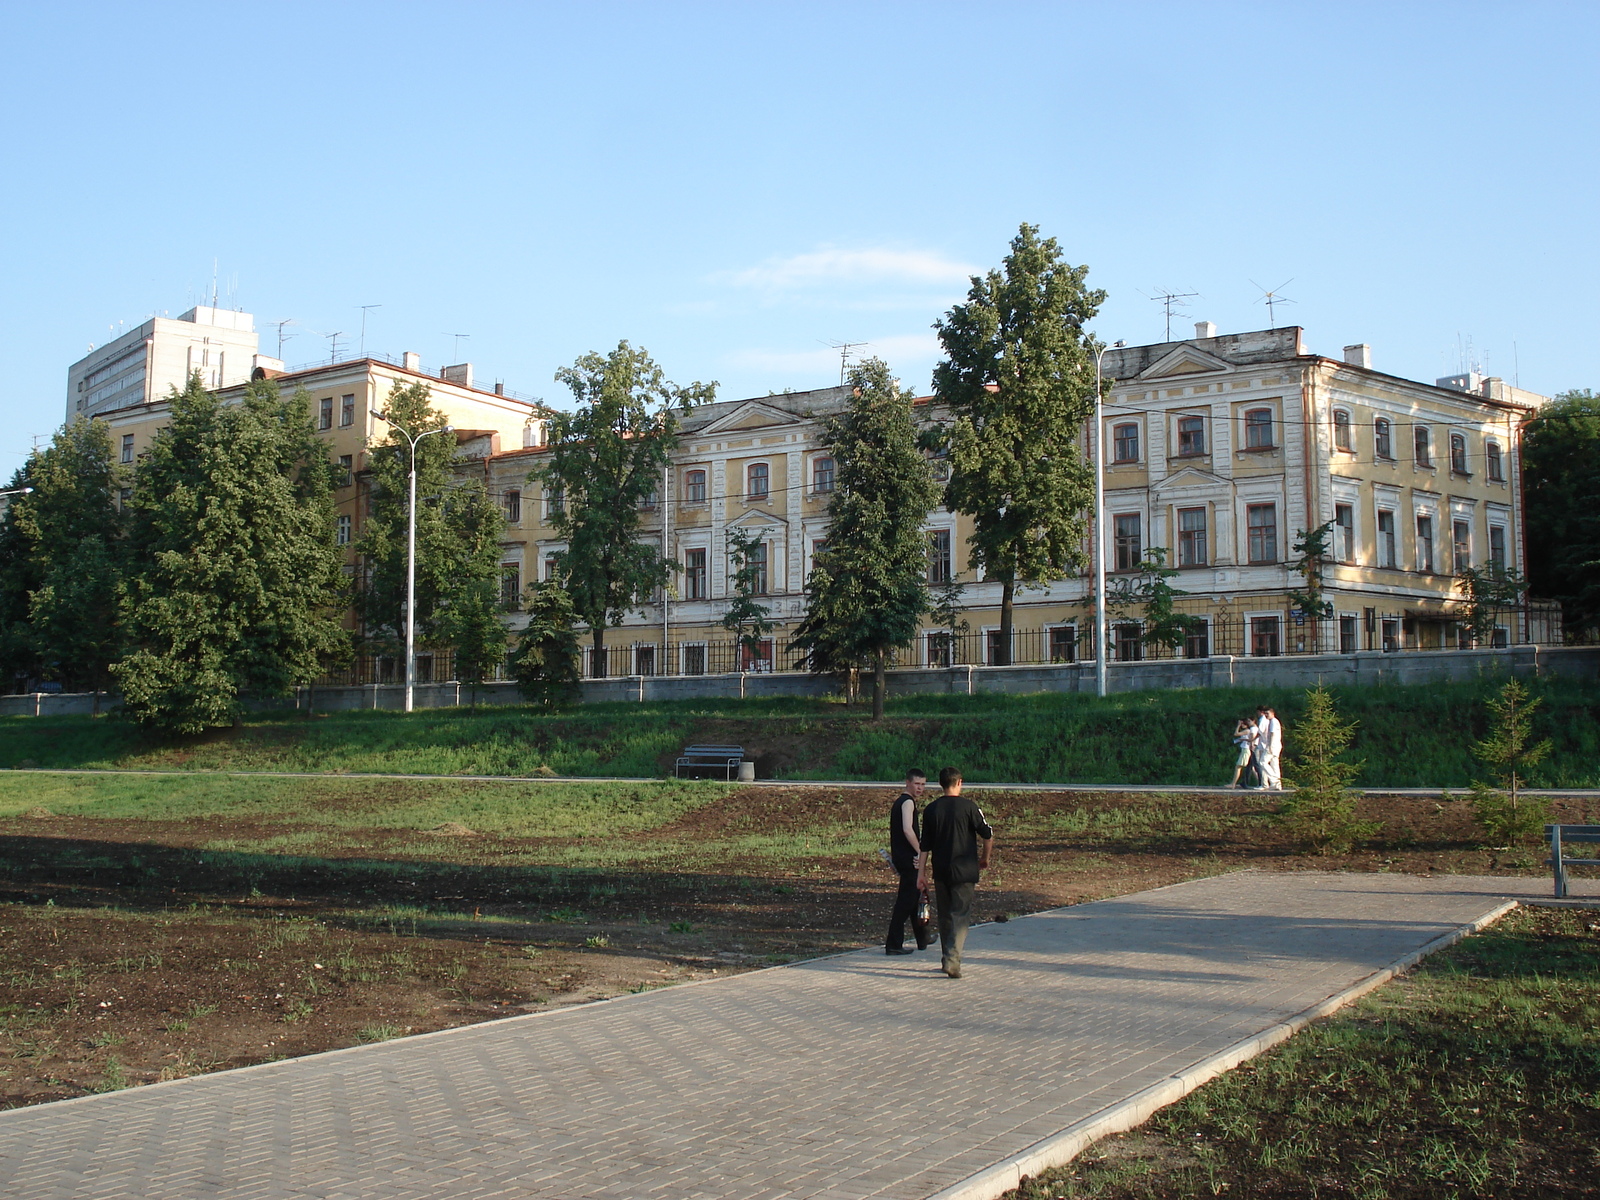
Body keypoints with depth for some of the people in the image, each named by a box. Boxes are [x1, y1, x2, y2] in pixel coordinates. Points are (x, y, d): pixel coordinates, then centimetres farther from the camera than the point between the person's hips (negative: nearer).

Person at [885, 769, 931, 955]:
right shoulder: (908, 802, -13)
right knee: (906, 901, -7)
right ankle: (894, 944, -7)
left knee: (915, 897, 20)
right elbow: (907, 830, -25)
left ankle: (923, 941, 33)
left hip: (900, 857, 10)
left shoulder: (898, 802, 18)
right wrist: (920, 851, -19)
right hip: (909, 858, -10)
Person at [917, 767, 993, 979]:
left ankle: (947, 958, 23)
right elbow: (988, 835, -4)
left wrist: (923, 872, 11)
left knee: (945, 915, 15)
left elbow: (925, 846, 5)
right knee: (961, 915, -4)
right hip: (964, 872, -4)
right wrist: (985, 858, 13)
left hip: (940, 872, 4)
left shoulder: (931, 810, 3)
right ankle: (952, 959, -17)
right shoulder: (968, 807, -7)